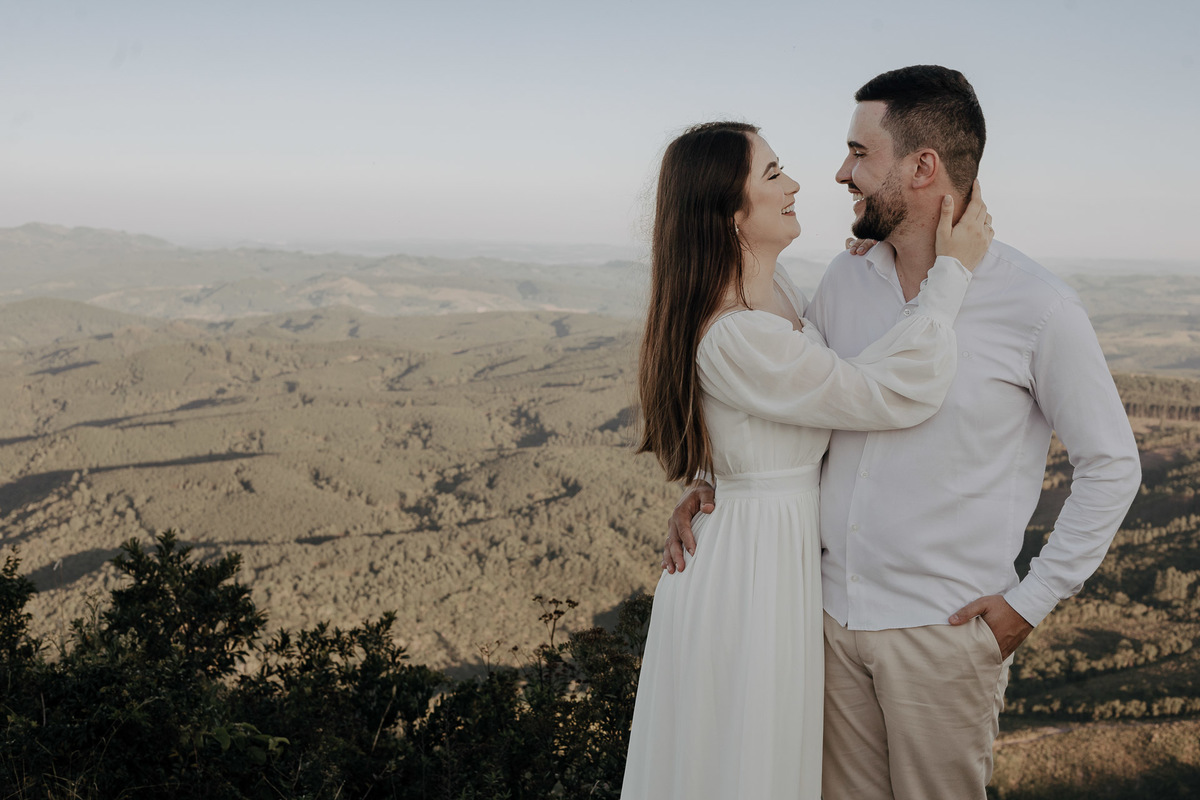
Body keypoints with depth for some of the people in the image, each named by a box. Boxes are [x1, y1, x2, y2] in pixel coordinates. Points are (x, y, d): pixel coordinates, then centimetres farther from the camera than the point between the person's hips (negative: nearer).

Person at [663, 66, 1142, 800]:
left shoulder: (1038, 307, -13)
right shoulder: (845, 280, 1)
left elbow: (1111, 465, -4)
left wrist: (1031, 601, -7)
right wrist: (714, 483, -3)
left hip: (945, 630, -4)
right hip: (834, 611, 4)